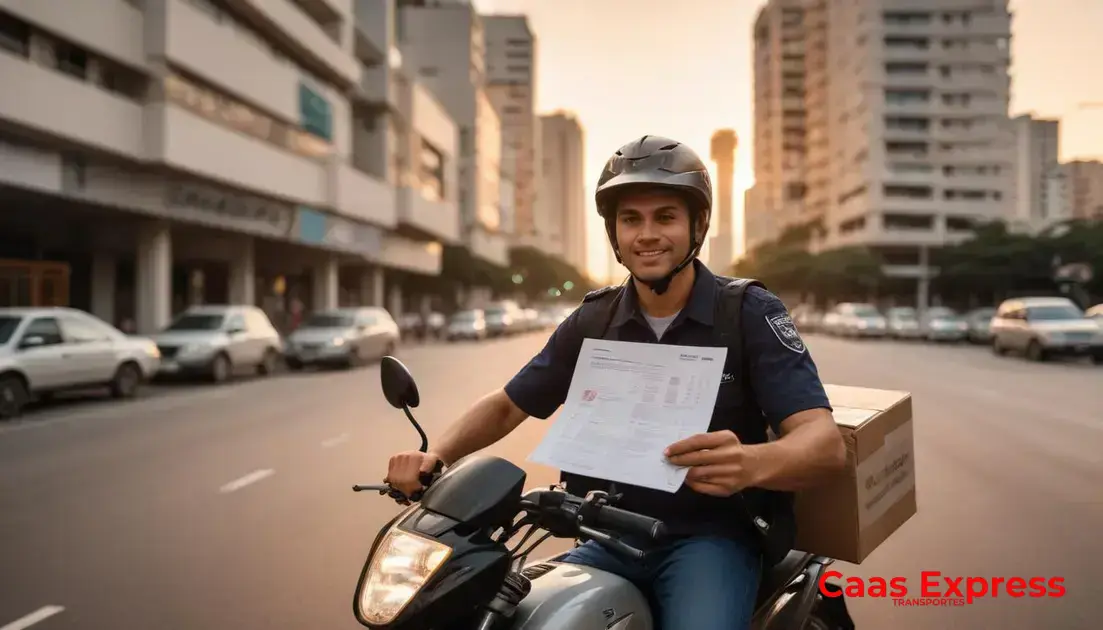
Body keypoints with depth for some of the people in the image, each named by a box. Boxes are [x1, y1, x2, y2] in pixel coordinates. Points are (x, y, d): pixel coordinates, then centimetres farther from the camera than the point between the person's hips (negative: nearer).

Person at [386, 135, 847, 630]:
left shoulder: (751, 313, -9)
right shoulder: (592, 322, 4)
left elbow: (826, 442, -18)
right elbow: (507, 405, 12)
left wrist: (750, 462, -42)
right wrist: (436, 455, -8)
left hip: (712, 539, -3)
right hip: (613, 539, 4)